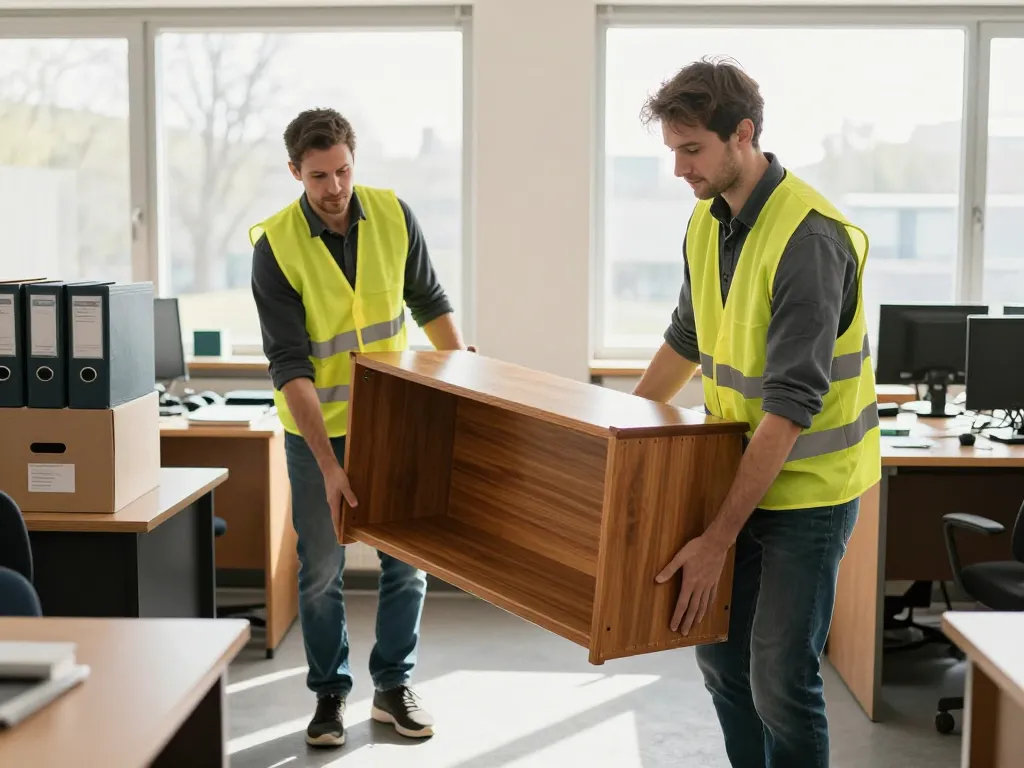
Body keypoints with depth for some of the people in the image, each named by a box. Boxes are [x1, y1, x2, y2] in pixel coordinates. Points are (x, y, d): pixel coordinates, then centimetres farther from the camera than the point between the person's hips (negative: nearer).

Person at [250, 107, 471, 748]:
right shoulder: (276, 245, -18)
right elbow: (289, 365, -20)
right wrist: (329, 463, -26)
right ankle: (331, 694, 23)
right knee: (321, 569, 5)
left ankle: (394, 687, 23)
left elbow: (428, 300, 7)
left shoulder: (393, 215, -9)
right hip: (317, 427, -2)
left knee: (408, 557, 6)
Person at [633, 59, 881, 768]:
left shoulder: (810, 237, -23)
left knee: (780, 679, -3)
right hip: (738, 470, 8)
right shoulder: (707, 220, 3)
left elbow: (792, 404, -27)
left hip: (806, 487, -8)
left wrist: (719, 538, -27)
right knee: (719, 652, 15)